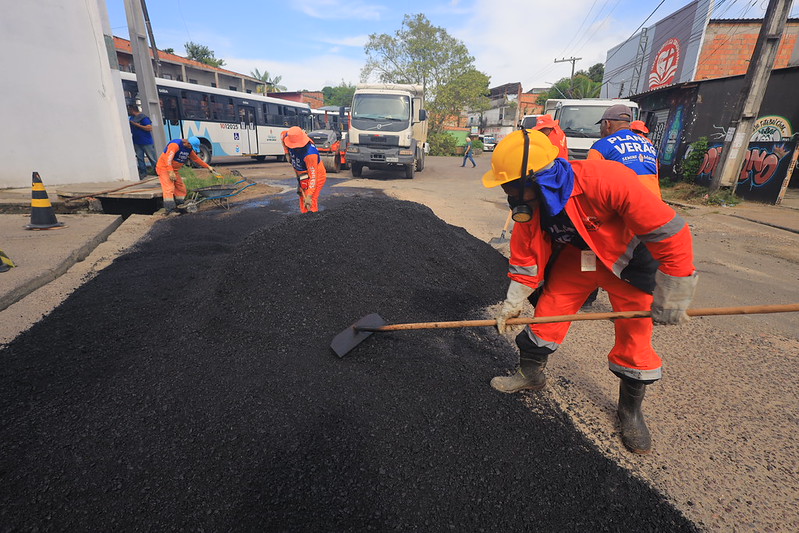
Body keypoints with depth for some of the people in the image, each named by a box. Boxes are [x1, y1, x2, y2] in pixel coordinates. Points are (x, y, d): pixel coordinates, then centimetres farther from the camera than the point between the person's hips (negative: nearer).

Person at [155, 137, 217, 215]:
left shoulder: (189, 149, 4)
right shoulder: (175, 145, -23)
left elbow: (196, 159, 19)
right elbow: (168, 158, -30)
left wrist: (208, 167, 18)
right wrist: (170, 172, -35)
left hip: (174, 170, 9)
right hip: (164, 168, -9)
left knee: (181, 188, 5)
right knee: (169, 189, -19)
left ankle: (179, 207, 9)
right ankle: (169, 210, -23)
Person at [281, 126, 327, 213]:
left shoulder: (310, 154, -37)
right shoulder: (289, 136, -15)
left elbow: (313, 177, -36)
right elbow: (283, 134, 12)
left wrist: (309, 196, -40)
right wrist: (288, 153, 3)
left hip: (317, 177, -8)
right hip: (301, 177, 8)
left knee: (310, 204, -18)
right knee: (303, 201, 14)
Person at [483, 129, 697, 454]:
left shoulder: (607, 180, -38)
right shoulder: (530, 200, -19)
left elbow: (670, 233, -30)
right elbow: (527, 255, -7)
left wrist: (670, 299, -22)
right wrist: (513, 302, -6)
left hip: (628, 259, -4)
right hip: (577, 256, 4)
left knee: (634, 336, 0)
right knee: (548, 312, 2)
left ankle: (630, 410, 25)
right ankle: (530, 374, 27)